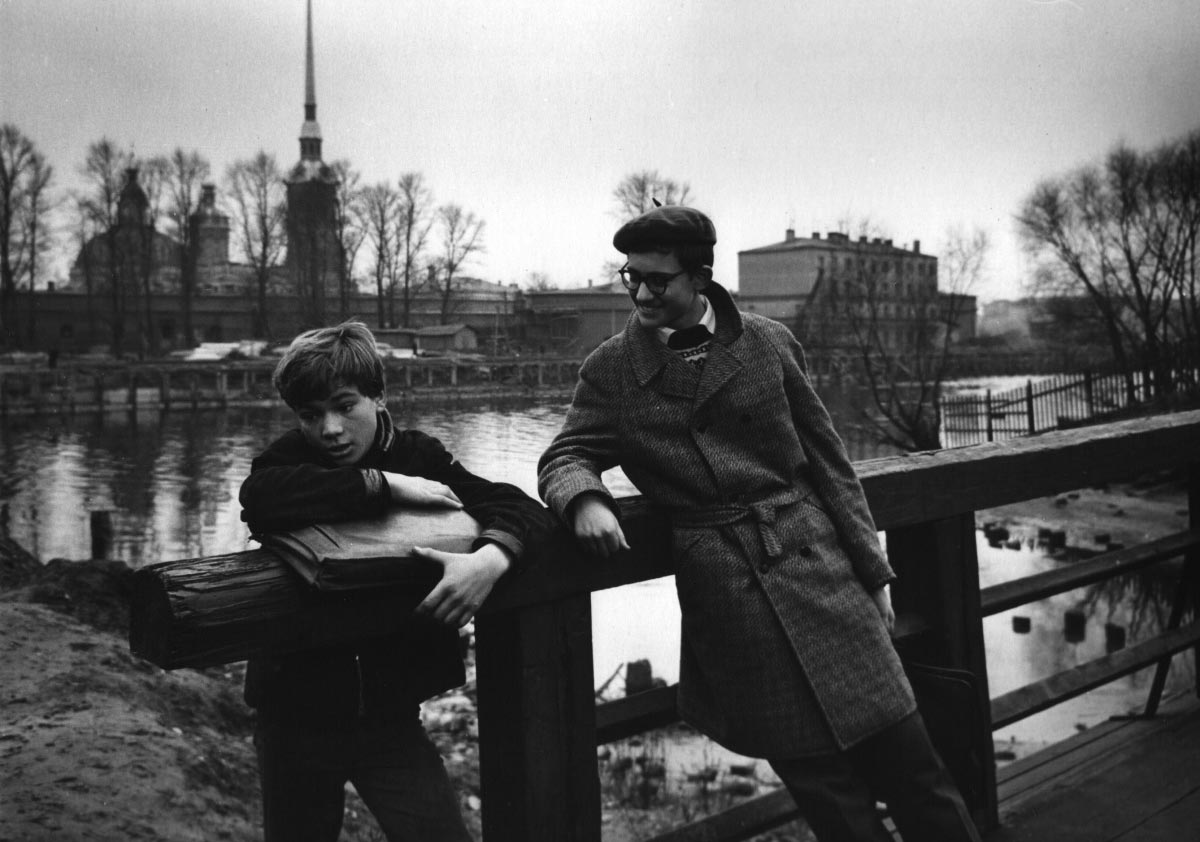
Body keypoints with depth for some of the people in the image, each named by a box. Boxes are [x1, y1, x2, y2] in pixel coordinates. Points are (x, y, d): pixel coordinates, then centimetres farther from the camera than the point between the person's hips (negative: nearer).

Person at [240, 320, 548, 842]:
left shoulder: (417, 456, -3)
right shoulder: (291, 459, -6)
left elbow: (518, 506, -12)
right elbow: (258, 498, -30)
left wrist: (492, 557, -34)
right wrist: (383, 484, -28)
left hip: (391, 715, 0)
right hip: (295, 718, 0)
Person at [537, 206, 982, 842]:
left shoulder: (768, 342, 5)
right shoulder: (610, 370, 3)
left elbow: (826, 460, 8)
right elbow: (564, 456, 3)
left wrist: (873, 572, 6)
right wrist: (585, 498, -22)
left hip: (820, 574, 1)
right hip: (728, 607, -1)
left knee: (909, 770, 4)